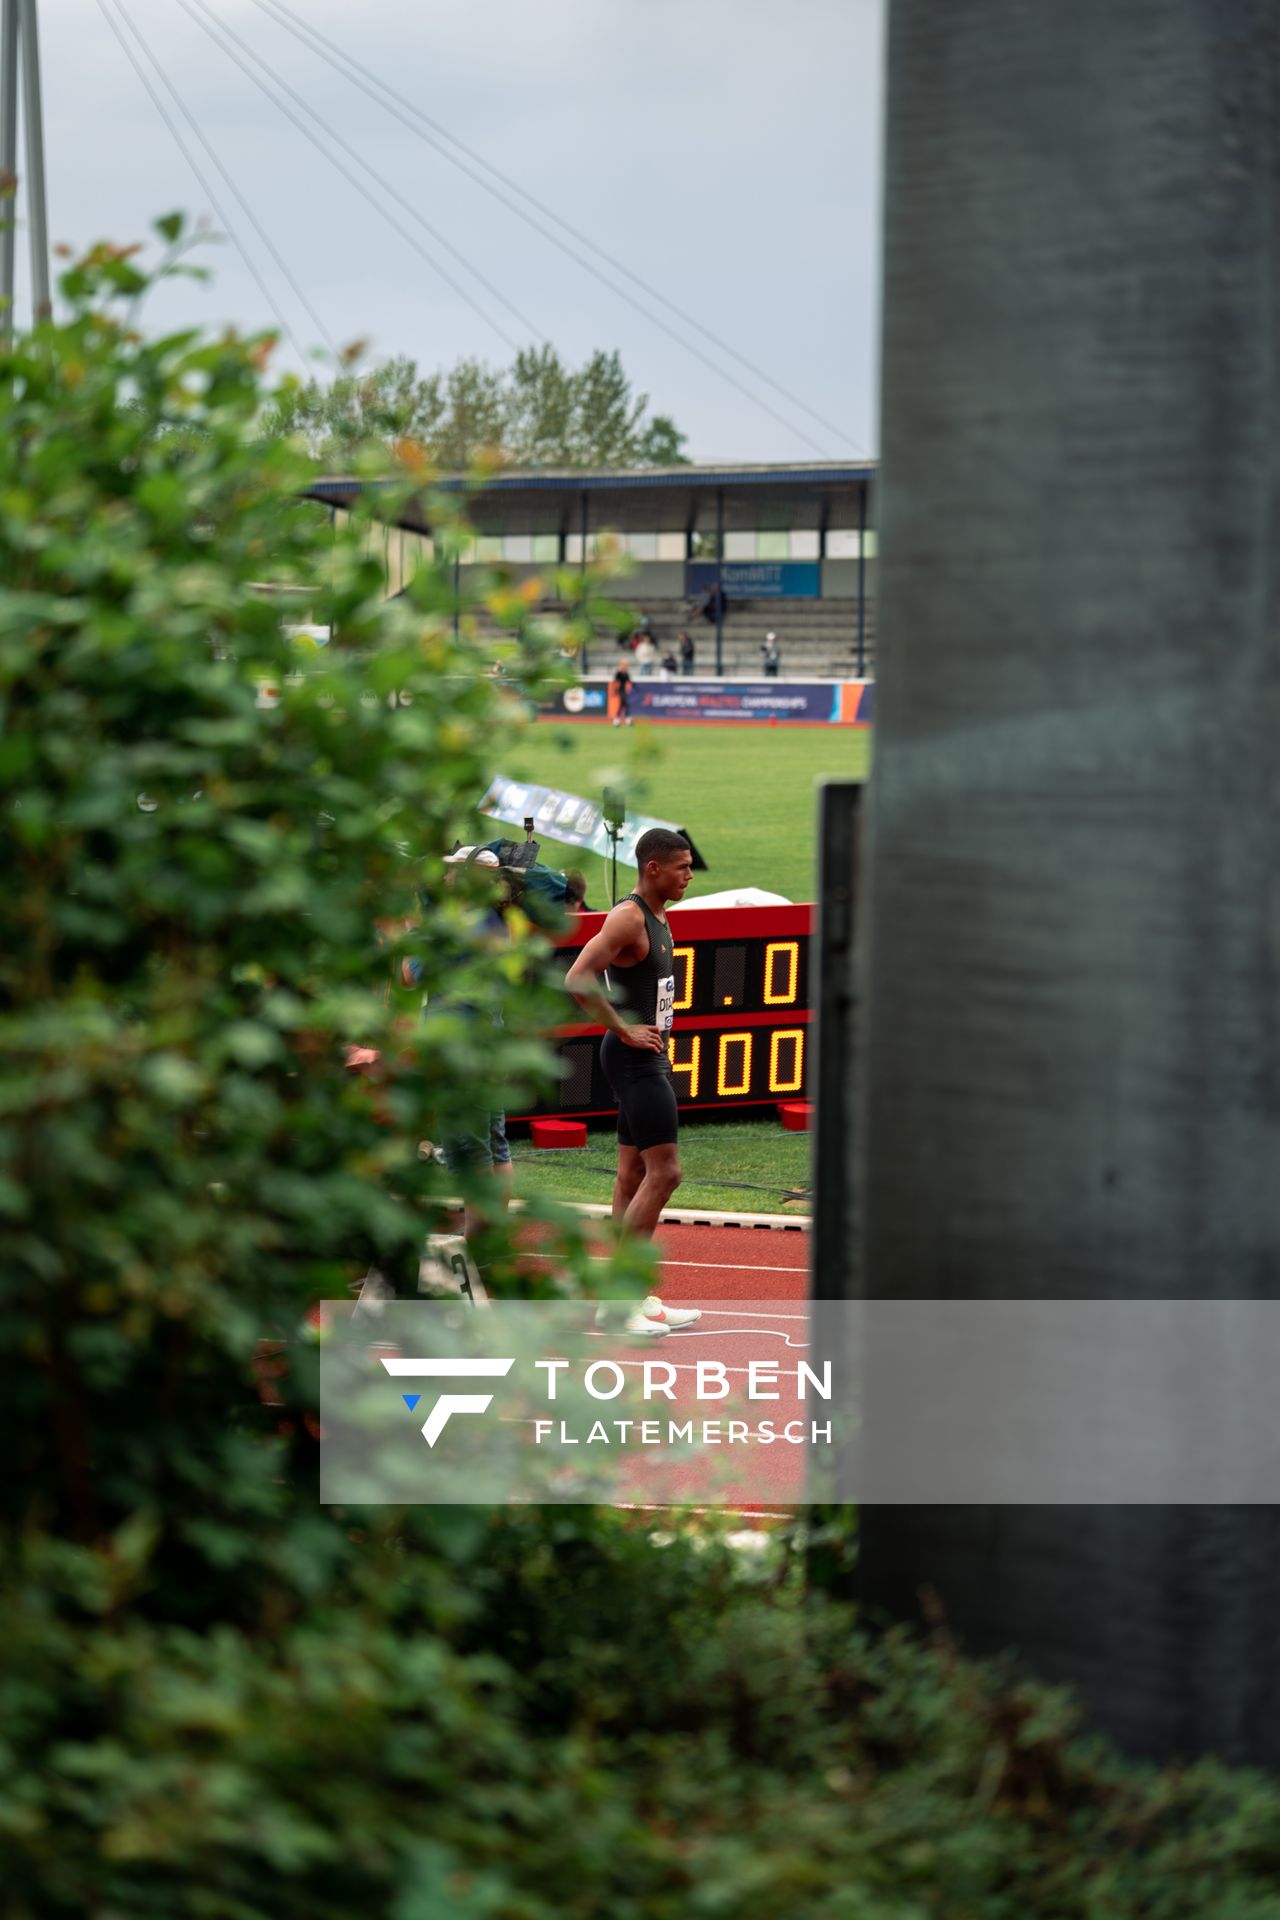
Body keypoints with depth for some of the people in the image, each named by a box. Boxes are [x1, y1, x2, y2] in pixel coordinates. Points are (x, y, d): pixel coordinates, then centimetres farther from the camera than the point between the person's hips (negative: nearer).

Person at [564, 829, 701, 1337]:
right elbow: (577, 979, -26)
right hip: (634, 1059, -10)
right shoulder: (627, 917, -16)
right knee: (664, 1171, -12)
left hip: (650, 1057, 10)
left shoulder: (658, 918, 15)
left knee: (634, 1175, 10)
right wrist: (625, 1031, -20)